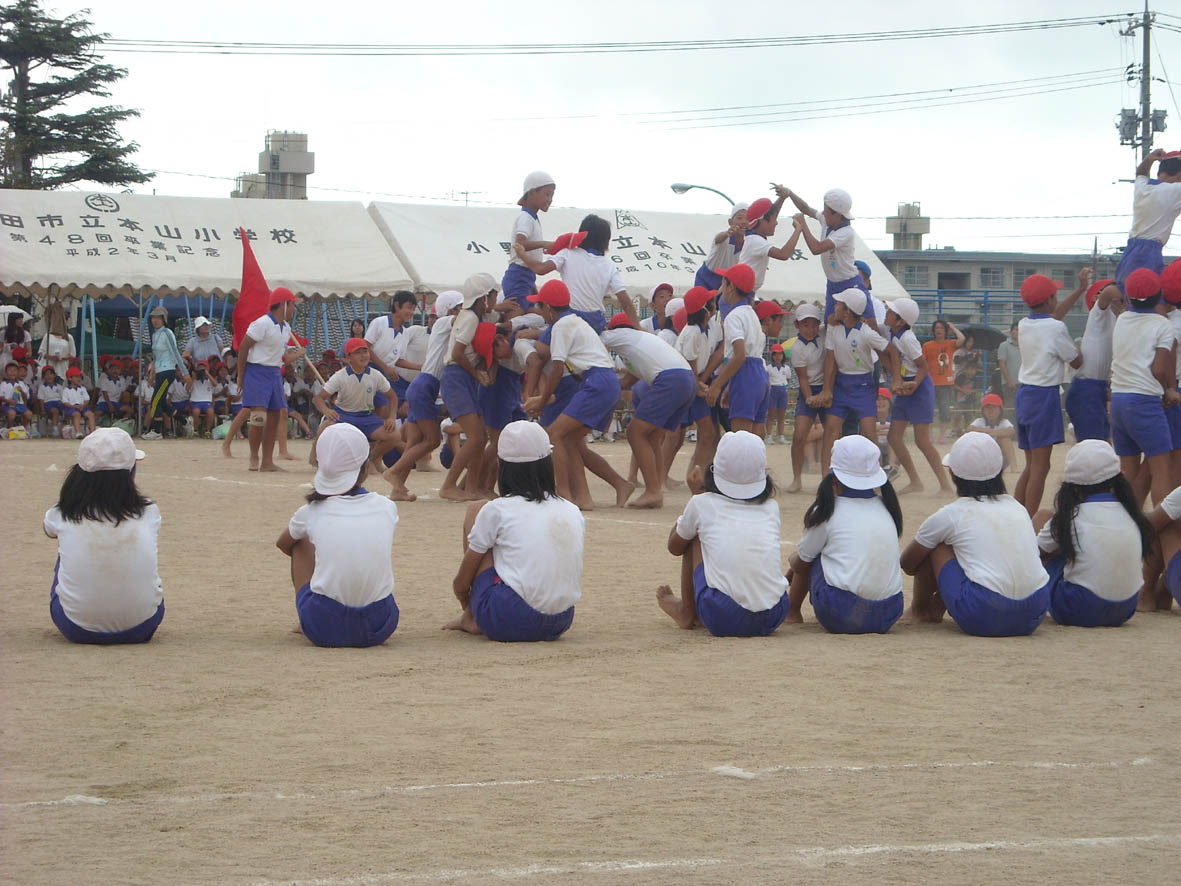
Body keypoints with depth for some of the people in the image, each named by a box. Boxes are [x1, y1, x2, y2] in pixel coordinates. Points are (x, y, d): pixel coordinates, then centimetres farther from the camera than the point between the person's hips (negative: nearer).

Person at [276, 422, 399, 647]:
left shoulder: (312, 512, 3)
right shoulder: (386, 508, 5)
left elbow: (282, 544, 27)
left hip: (324, 630, -1)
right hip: (378, 628, 1)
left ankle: (306, 622, 27)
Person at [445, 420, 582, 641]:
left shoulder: (496, 511, -2)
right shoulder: (572, 512, 10)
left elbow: (460, 584, 6)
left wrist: (468, 606, 31)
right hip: (559, 625, 5)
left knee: (474, 510, 13)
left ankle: (472, 616, 18)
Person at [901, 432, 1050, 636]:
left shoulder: (950, 515, 6)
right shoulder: (1017, 507, 20)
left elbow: (907, 564, 19)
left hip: (982, 620, -5)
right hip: (1033, 618, 5)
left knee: (936, 545, 15)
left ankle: (919, 608, 35)